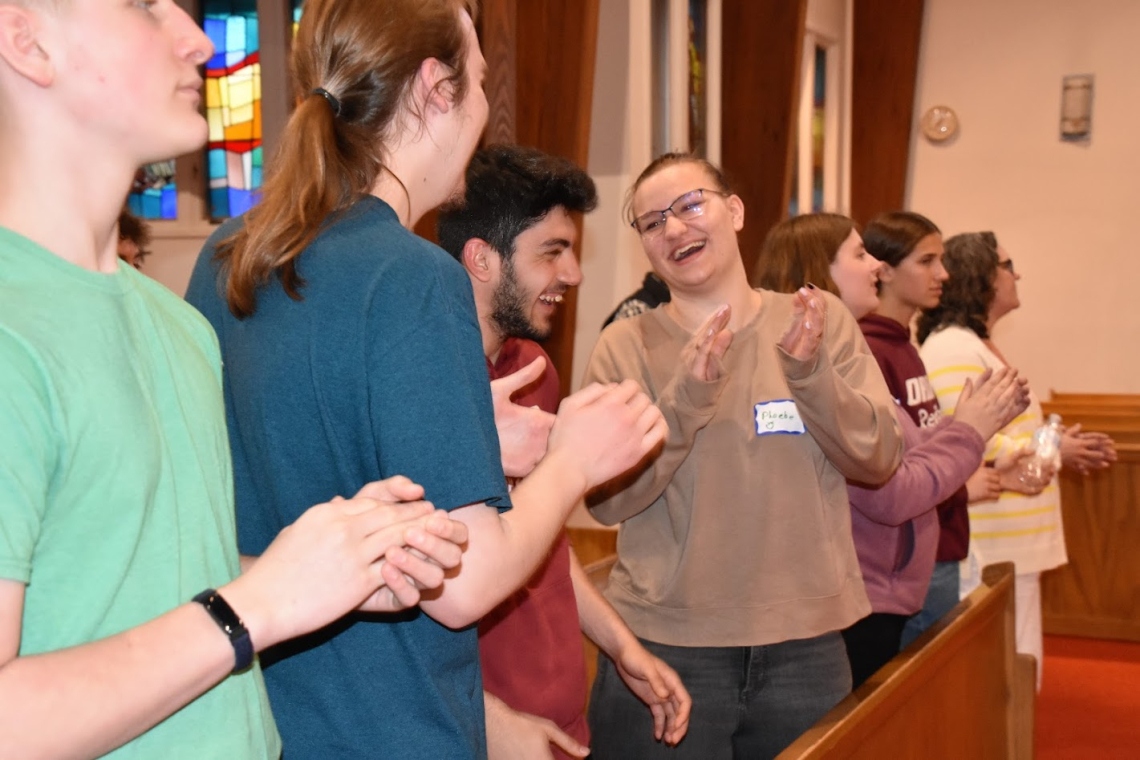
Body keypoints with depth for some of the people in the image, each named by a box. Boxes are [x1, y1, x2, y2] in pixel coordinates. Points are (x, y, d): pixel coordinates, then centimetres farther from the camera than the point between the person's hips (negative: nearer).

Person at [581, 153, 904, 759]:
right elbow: (605, 499, -9)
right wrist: (684, 397, -22)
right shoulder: (626, 346, -2)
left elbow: (879, 459, -2)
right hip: (665, 641, -1)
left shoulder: (821, 321, 2)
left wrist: (811, 373, -18)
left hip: (805, 639, 2)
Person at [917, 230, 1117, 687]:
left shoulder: (979, 346, 18)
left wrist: (1069, 449, 12)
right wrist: (1052, 453, -14)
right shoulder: (952, 348, -16)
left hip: (1014, 547, 11)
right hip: (986, 551, -11)